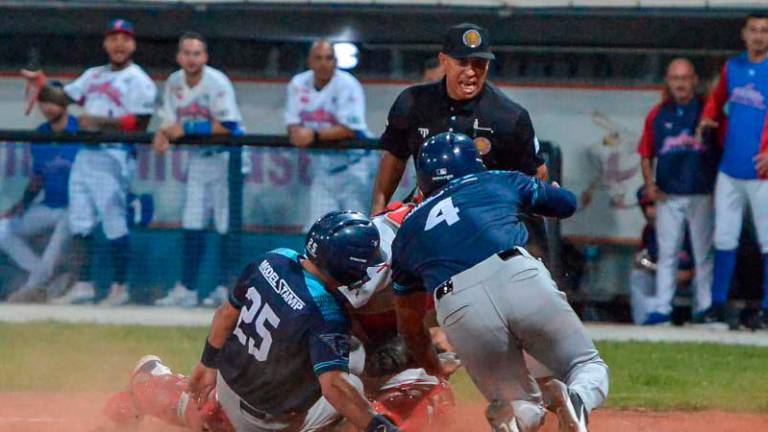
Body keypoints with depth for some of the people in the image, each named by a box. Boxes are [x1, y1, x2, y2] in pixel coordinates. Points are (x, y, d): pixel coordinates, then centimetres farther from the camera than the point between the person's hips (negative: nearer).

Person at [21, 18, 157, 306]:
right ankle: (83, 286, 12)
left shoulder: (138, 81, -4)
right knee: (80, 222, 6)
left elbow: (139, 123, -12)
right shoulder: (94, 76, 19)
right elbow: (65, 97, 17)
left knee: (114, 223, -7)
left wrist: (100, 122, -16)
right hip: (85, 153, 7)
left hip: (113, 157, -7)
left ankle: (120, 287, 2)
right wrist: (42, 87, -3)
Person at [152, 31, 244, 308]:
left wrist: (186, 128, -23)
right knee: (192, 223, 6)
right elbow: (170, 122, 5)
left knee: (226, 224, -6)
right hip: (197, 158, 7)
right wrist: (163, 134, -20)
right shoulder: (174, 83, 1)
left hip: (225, 158, -7)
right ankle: (186, 289, 10)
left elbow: (228, 127, -24)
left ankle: (225, 288, 2)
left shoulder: (217, 83, -18)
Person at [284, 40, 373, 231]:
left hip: (351, 164, -5)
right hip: (321, 166, 5)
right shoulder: (298, 84, 3)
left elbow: (350, 130, -21)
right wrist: (298, 134, -19)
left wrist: (315, 135, -28)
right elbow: (293, 124, 5)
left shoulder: (347, 84, -14)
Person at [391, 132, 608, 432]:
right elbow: (566, 202, 43)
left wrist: (434, 369, 56)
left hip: (460, 312, 1)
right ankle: (576, 400, -21)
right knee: (589, 367, 17)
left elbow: (409, 323, 38)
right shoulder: (499, 182, 27)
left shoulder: (408, 230, 30)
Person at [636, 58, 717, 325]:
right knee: (667, 254, 3)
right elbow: (646, 155, 12)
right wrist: (649, 185, -2)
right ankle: (662, 308, 3)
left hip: (702, 195, -2)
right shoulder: (658, 115, 8)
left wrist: (719, 188, -7)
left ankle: (704, 306, 8)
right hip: (668, 196, 2)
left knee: (704, 254, 3)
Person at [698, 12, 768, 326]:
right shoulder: (732, 68, 10)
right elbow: (718, 98, 25)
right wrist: (708, 118, 4)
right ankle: (718, 304, 17)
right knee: (724, 239, 10)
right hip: (729, 170, 5)